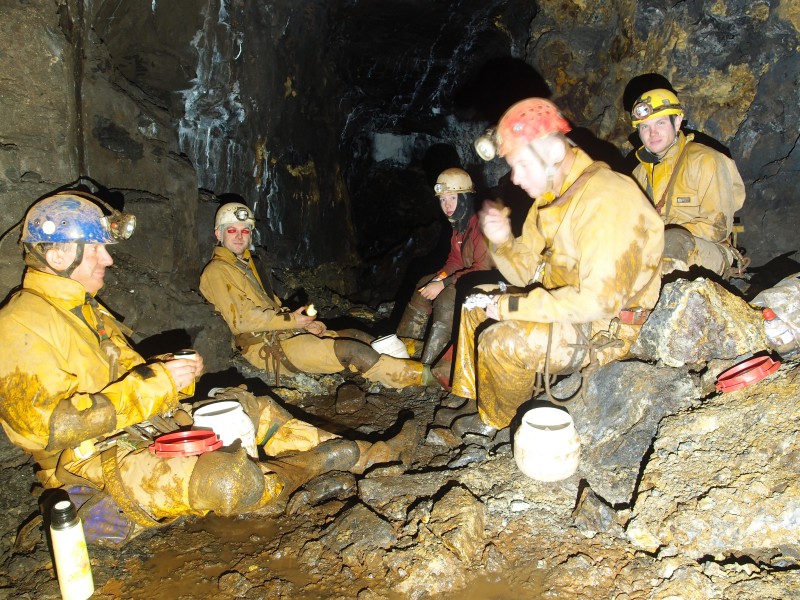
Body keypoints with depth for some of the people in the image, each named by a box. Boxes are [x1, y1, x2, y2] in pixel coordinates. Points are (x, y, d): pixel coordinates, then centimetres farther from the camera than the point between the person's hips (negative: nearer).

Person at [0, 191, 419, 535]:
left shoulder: (84, 308, 15)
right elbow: (52, 423, -25)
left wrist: (169, 373, -3)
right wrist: (155, 383, -24)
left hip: (142, 426, 10)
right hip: (89, 461, -9)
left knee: (241, 404, 5)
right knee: (228, 476, -30)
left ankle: (357, 454, 7)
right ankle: (304, 466, 0)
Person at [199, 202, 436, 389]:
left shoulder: (246, 263, 21)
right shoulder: (217, 272, -9)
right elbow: (242, 320, -18)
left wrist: (305, 322, 6)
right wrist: (292, 320, -14)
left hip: (284, 333, 9)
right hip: (266, 348, -9)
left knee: (355, 335, 3)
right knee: (351, 350, -19)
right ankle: (416, 375, -13)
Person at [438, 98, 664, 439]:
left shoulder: (607, 200, -26)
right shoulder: (551, 194, 4)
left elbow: (599, 300, -31)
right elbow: (527, 272, 6)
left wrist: (512, 305, -25)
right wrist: (502, 241, -16)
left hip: (604, 330, -10)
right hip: (565, 304, 10)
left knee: (500, 341, -25)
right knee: (476, 306, 12)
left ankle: (492, 422, 5)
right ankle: (473, 402, 19)